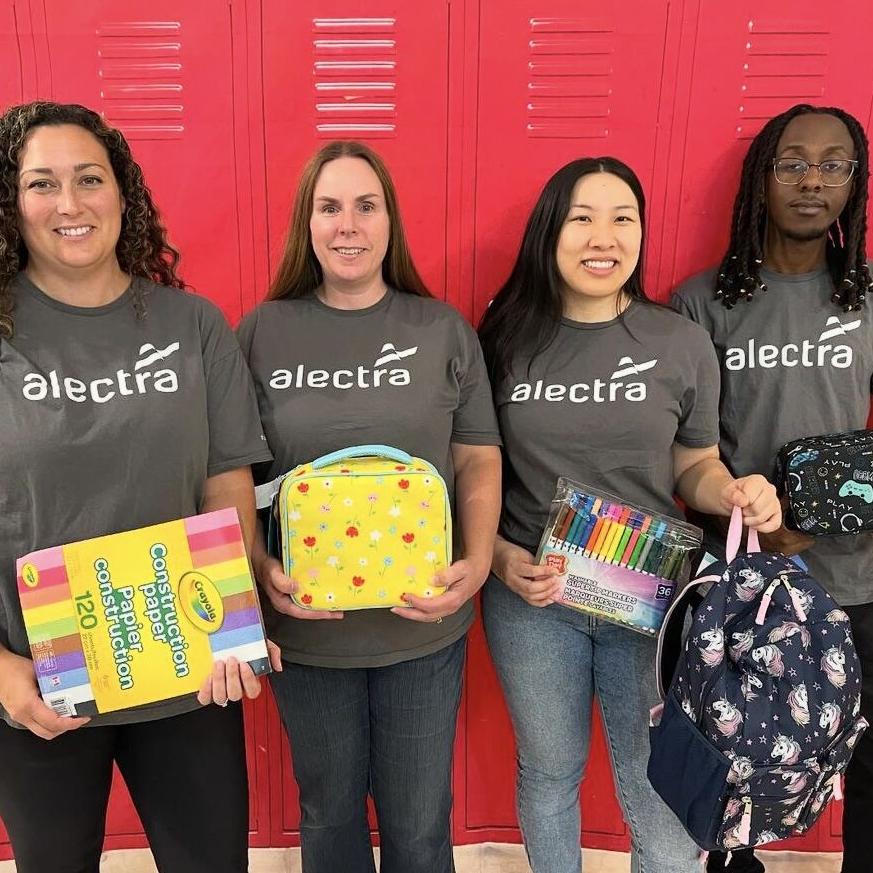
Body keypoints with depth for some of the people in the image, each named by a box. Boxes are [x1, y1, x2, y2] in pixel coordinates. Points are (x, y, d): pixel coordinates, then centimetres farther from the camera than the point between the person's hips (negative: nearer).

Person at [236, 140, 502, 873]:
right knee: (328, 810, 22)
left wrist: (477, 562, -15)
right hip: (306, 626, 1)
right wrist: (263, 571, -13)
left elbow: (478, 460, 1)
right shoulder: (262, 332, -2)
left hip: (425, 624, 0)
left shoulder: (444, 330, -1)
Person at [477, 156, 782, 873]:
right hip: (531, 598, 1)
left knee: (658, 786, 11)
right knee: (549, 773, 20)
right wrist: (498, 557, -13)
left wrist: (734, 493, -16)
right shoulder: (506, 340, -5)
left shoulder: (683, 345, -4)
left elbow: (694, 465, 6)